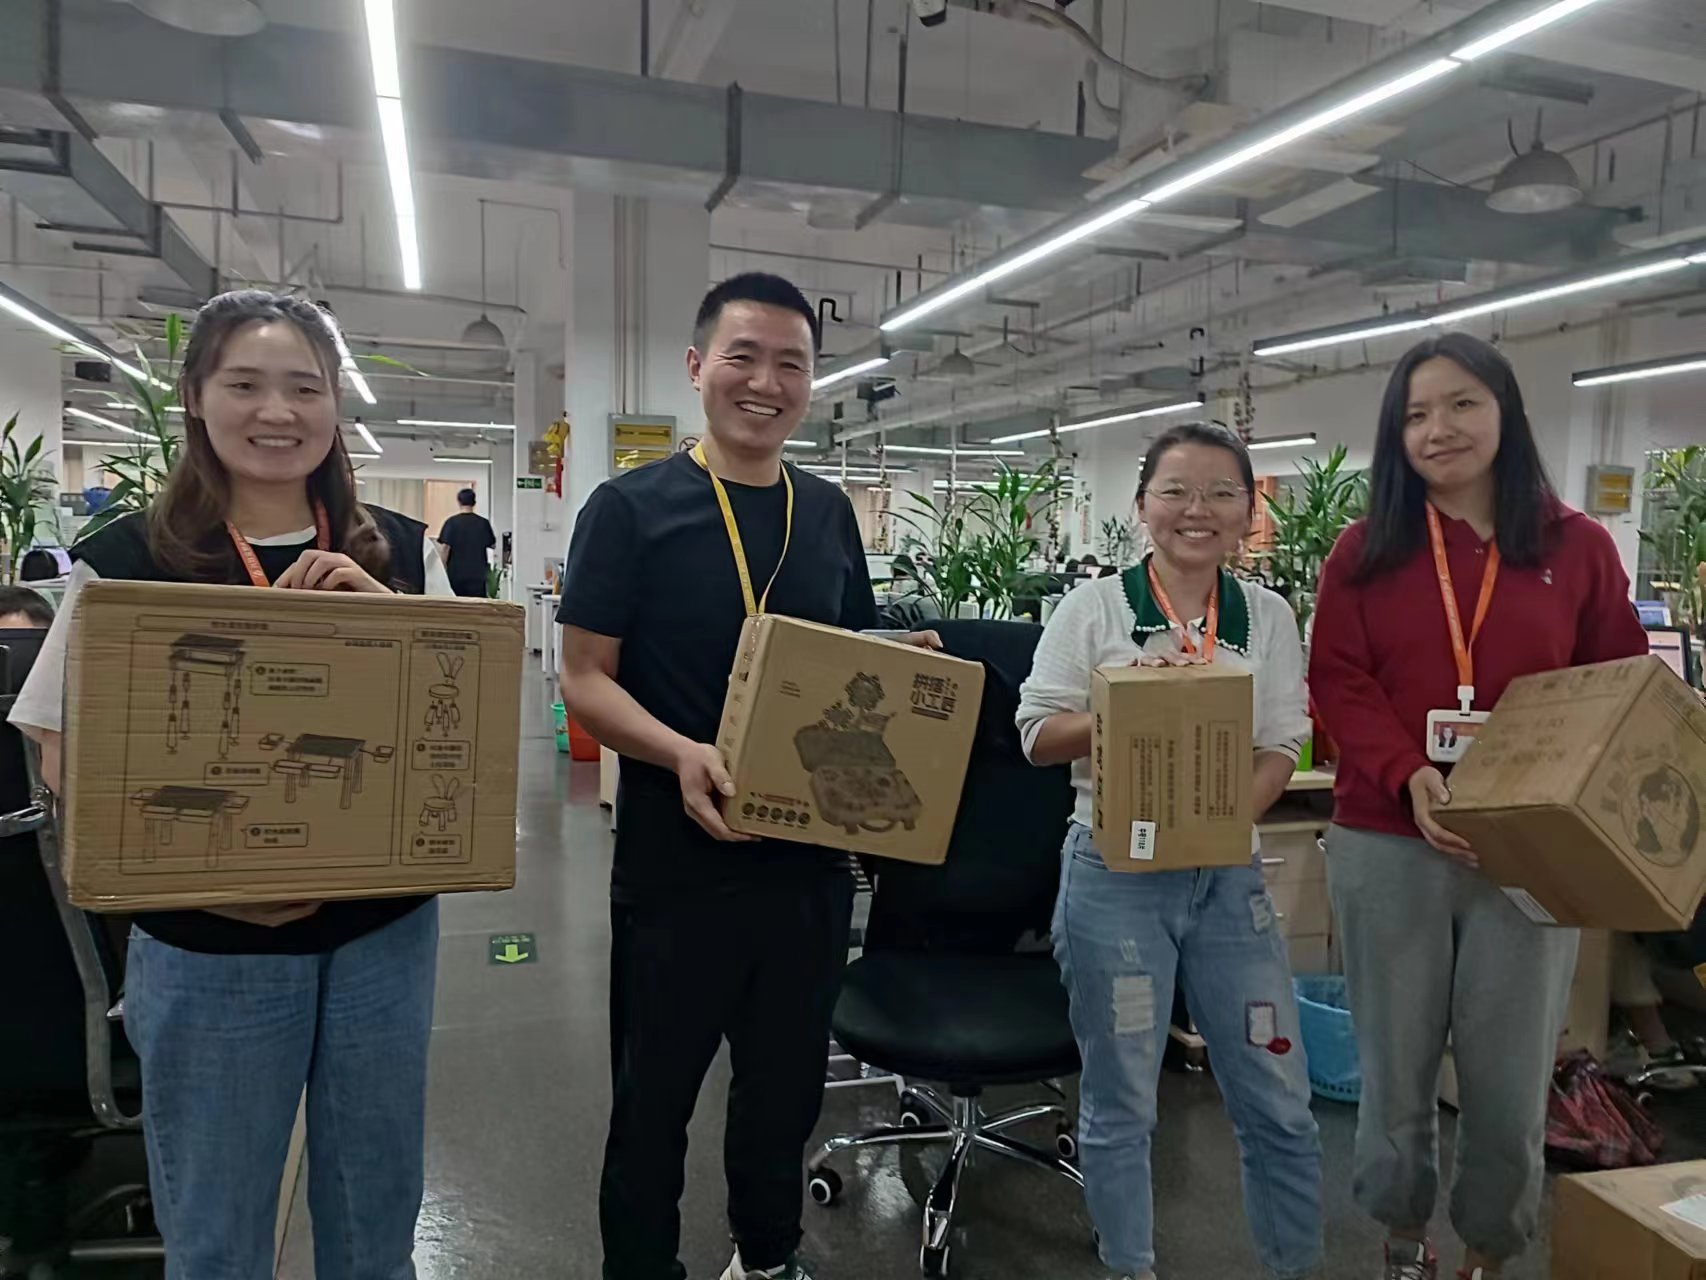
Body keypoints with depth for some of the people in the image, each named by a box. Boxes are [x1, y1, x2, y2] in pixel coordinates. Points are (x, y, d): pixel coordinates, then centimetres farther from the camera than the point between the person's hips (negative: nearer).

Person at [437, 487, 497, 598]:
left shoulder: (451, 522, -5)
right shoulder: (483, 523, 0)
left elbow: (445, 547, -8)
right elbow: (492, 545, 11)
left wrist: (443, 568, 0)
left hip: (455, 573, -1)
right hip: (477, 574, 1)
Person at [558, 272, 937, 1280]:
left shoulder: (829, 514, 6)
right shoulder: (632, 507, -8)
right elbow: (584, 679, -10)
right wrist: (682, 753, -28)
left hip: (812, 855, 5)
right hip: (677, 862, -4)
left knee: (788, 1086, 22)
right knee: (655, 1100, 13)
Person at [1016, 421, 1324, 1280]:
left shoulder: (1268, 616, 4)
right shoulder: (1094, 607, -5)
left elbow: (1282, 748, 3)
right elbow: (1037, 737, -5)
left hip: (1229, 872, 3)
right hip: (1115, 872, -2)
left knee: (1278, 1102, 13)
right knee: (1119, 1102, 11)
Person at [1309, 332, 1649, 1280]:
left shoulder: (1579, 546, 4)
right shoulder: (1366, 550, 2)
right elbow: (1339, 683, -3)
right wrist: (1409, 778, -19)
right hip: (1388, 845, 0)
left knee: (1511, 1082, 9)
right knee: (1398, 1070, 12)